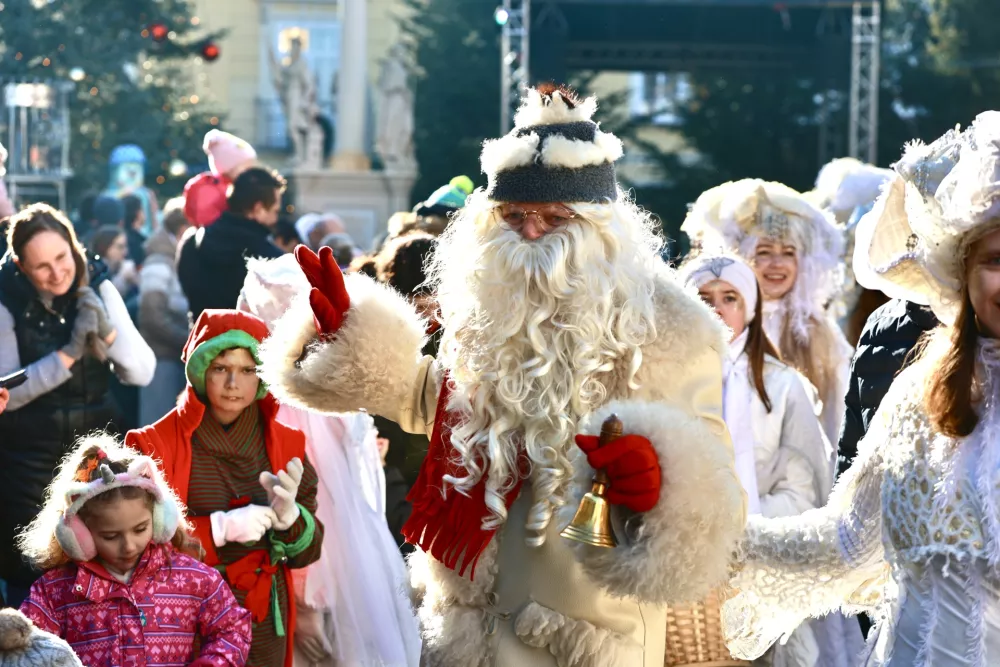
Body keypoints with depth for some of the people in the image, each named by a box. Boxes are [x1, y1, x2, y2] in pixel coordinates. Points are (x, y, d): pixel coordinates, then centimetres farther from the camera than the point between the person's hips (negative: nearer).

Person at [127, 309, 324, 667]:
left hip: (264, 624, 3)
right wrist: (219, 528, -21)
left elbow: (308, 551, 5)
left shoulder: (286, 444, 4)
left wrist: (289, 517, -16)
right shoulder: (157, 443, -6)